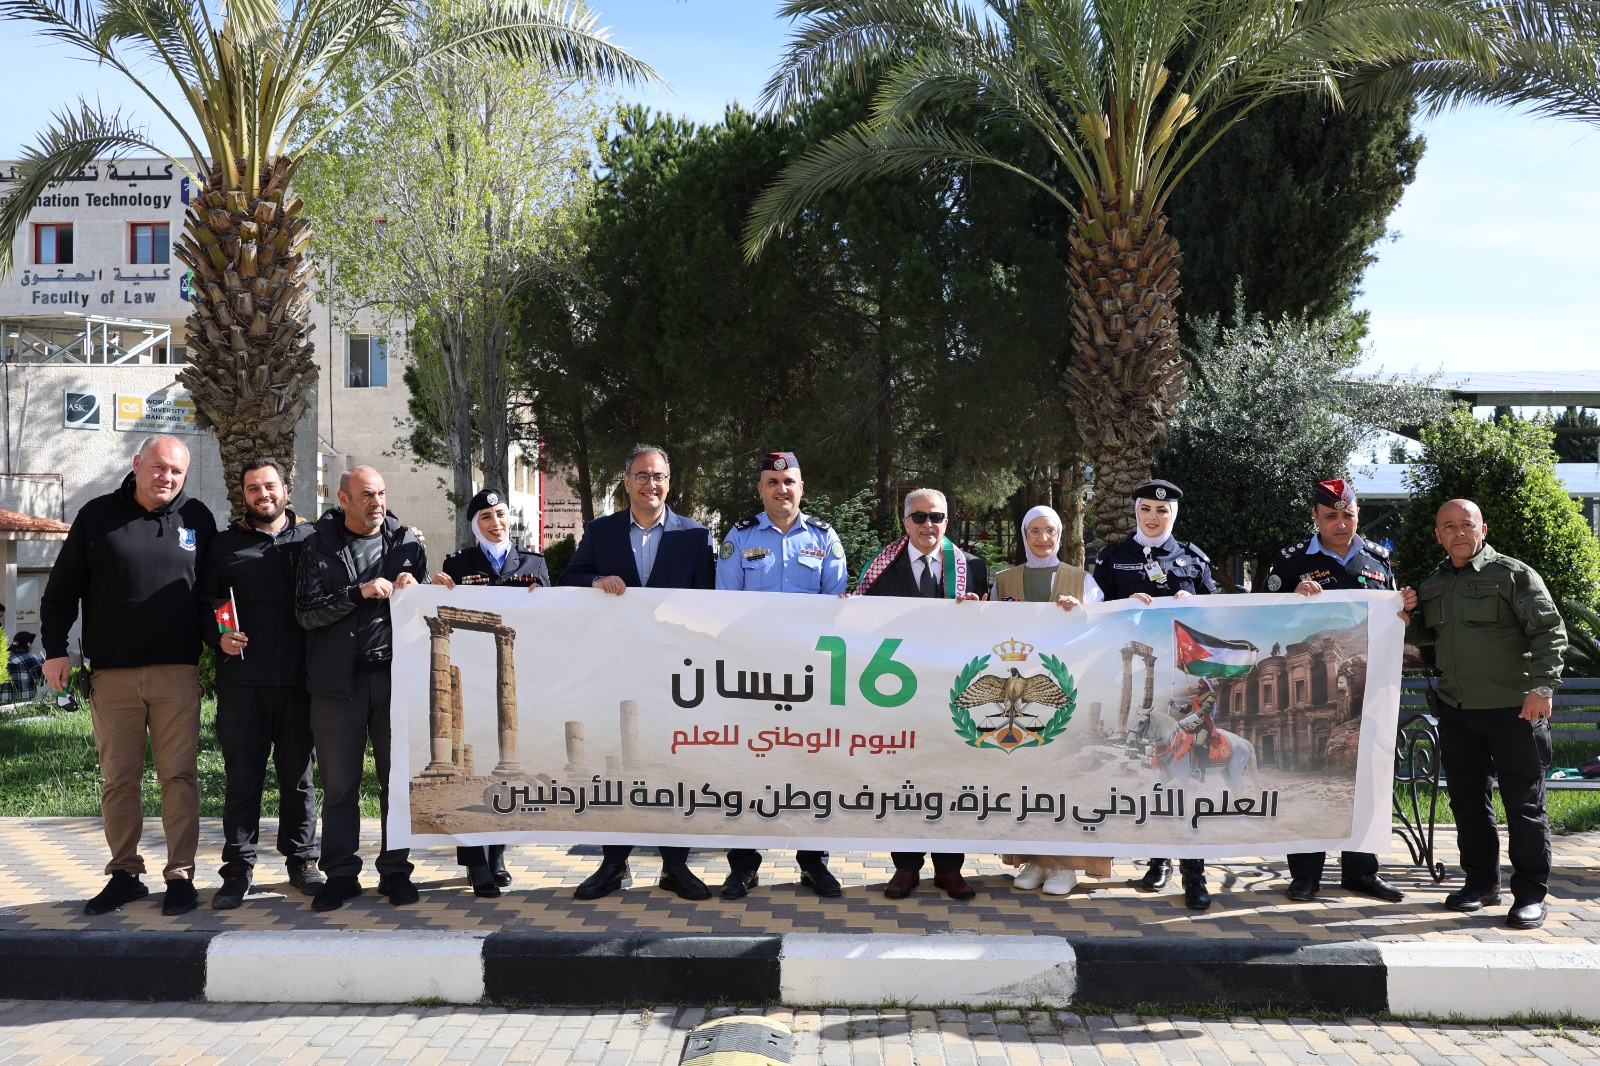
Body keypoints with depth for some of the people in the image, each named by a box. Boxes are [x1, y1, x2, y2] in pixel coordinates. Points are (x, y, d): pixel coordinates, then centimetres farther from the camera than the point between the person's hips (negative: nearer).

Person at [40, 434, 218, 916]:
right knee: (118, 778, 6)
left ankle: (181, 875, 8)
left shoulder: (197, 517, 7)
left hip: (178, 673, 0)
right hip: (113, 674, 0)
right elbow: (62, 588, 7)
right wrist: (55, 649, 1)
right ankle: (125, 874, 16)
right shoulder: (98, 515, 4)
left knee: (179, 775, 1)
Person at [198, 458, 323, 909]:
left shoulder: (309, 539, 10)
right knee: (242, 778, 3)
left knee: (298, 777, 9)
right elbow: (204, 604, 9)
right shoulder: (224, 545, 10)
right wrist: (218, 637, -10)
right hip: (241, 683, 0)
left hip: (297, 681, 0)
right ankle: (238, 868, 12)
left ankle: (302, 861, 19)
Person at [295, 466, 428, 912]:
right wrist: (359, 593, -16)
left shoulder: (407, 542, 9)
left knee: (398, 780, 6)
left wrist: (413, 592, -8)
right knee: (339, 784, 4)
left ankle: (395, 871, 16)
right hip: (339, 679, -1)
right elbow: (307, 613, -6)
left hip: (396, 674, 2)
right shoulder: (319, 547, 4)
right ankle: (341, 875, 14)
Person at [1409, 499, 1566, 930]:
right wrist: (1407, 621, 4)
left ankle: (1530, 894, 9)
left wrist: (1542, 685, -20)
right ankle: (1481, 881, 25)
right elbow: (1429, 634, 26)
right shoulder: (1432, 585, 14)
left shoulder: (1514, 574, -5)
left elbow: (1549, 632, -9)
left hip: (1514, 709, -6)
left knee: (1524, 804, 0)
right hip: (1456, 711, 6)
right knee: (1467, 799, 11)